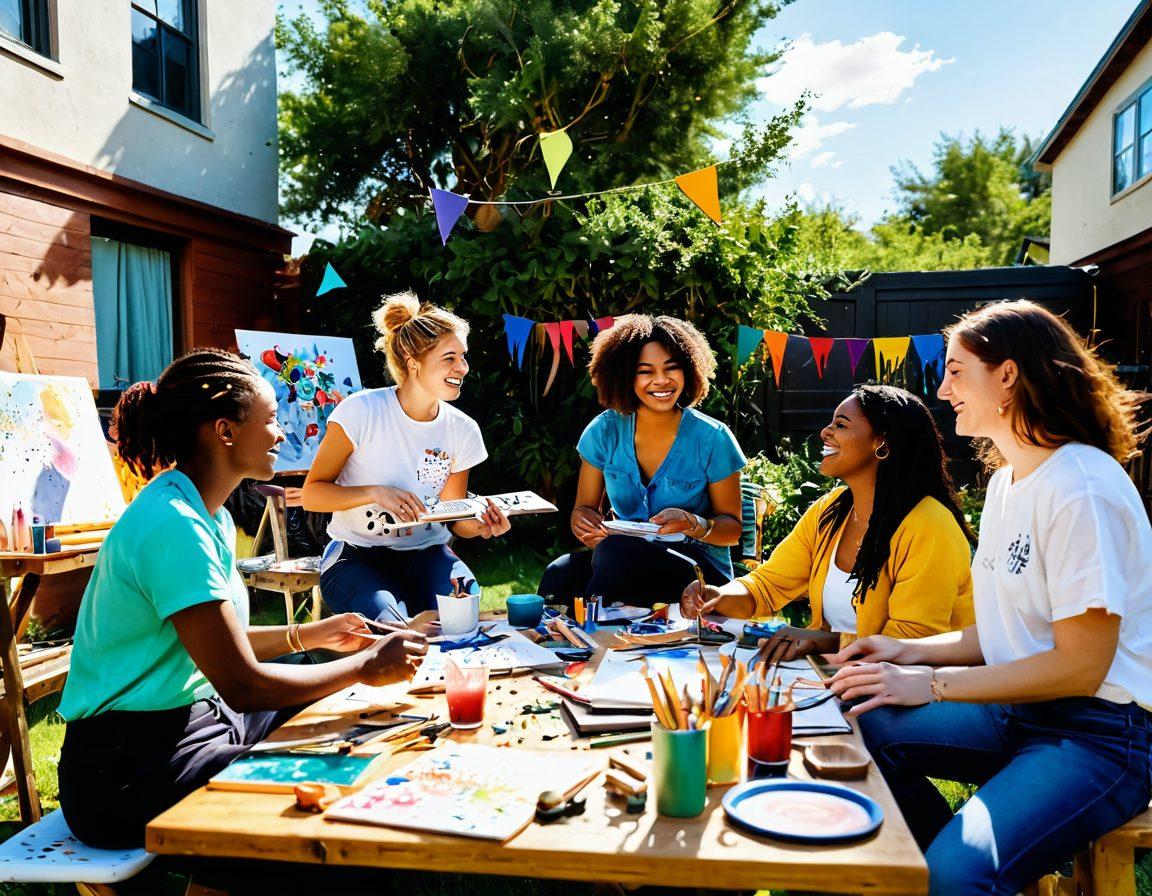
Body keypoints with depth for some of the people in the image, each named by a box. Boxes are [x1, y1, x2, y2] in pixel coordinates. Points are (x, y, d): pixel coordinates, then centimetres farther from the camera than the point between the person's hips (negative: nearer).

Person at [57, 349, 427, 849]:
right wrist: (366, 668, -15)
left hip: (195, 718, 10)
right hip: (128, 767, -10)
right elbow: (243, 685, -25)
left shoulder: (207, 515, 7)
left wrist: (313, 635, 11)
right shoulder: (173, 526, -24)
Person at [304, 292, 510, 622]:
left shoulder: (463, 430, -1)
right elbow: (312, 494, -10)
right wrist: (375, 493, -26)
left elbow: (455, 520, 6)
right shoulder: (362, 411, -14)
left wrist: (479, 525, -18)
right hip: (358, 557, -3)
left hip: (426, 554, 3)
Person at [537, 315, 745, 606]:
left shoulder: (713, 439, -7)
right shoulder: (605, 431, 1)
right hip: (622, 559, 2)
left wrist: (692, 524, -21)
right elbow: (584, 508, 8)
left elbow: (732, 529, 1)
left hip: (699, 570, -2)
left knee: (616, 550, -34)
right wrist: (586, 524, -17)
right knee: (560, 573, -32)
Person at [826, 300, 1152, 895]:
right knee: (864, 726, -8)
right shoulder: (1008, 479, 11)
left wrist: (931, 684, -16)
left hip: (1101, 734, -9)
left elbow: (1080, 667, -19)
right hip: (1017, 709, 9)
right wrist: (908, 651, 1)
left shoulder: (1081, 488, -18)